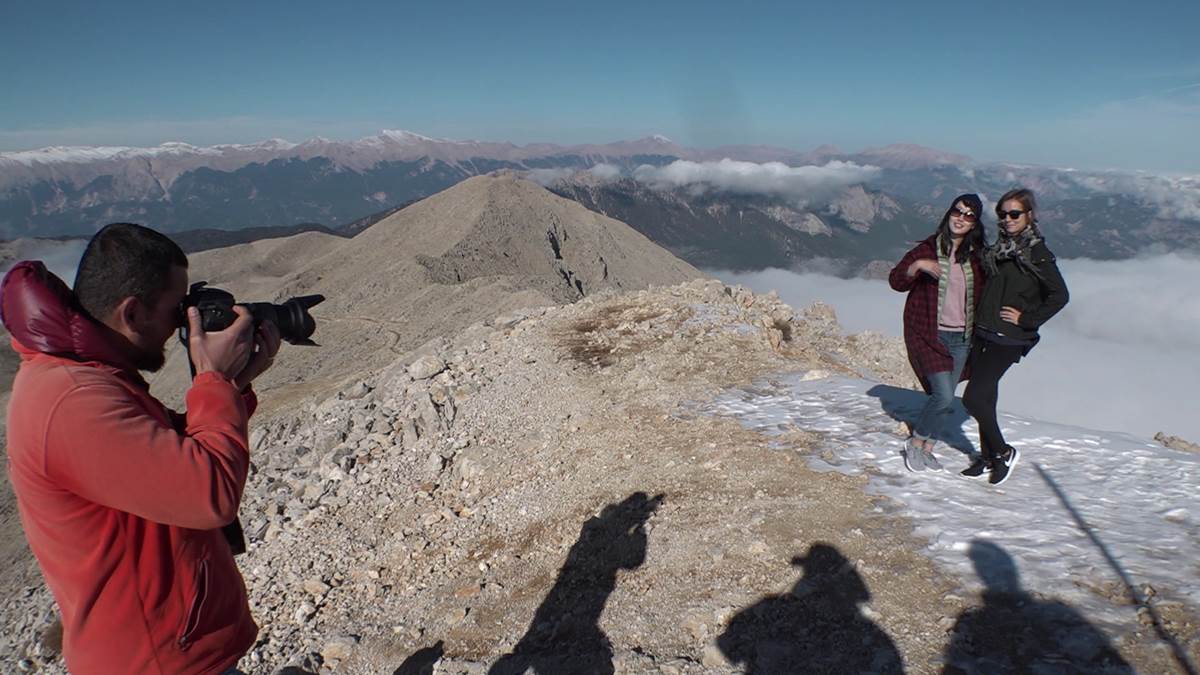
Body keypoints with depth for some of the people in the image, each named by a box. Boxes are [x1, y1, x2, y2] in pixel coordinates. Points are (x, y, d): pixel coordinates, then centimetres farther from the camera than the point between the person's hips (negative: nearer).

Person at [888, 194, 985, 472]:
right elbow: (896, 281, -5)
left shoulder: (977, 256, 4)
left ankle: (927, 449, 24)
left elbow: (983, 293, 15)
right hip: (930, 334, -4)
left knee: (944, 397, 8)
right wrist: (917, 265, -22)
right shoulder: (928, 248, -4)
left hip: (962, 337, 4)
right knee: (944, 397, -12)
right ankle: (915, 443, 10)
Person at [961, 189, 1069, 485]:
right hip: (983, 333, 7)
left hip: (1008, 339, -7)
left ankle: (1003, 452, 9)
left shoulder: (1037, 253, -10)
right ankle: (988, 457, 25)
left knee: (973, 398, -11)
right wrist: (979, 320, 13)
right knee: (985, 397, 12)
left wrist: (1027, 319, -12)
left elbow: (1060, 296, -13)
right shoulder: (998, 249, 11)